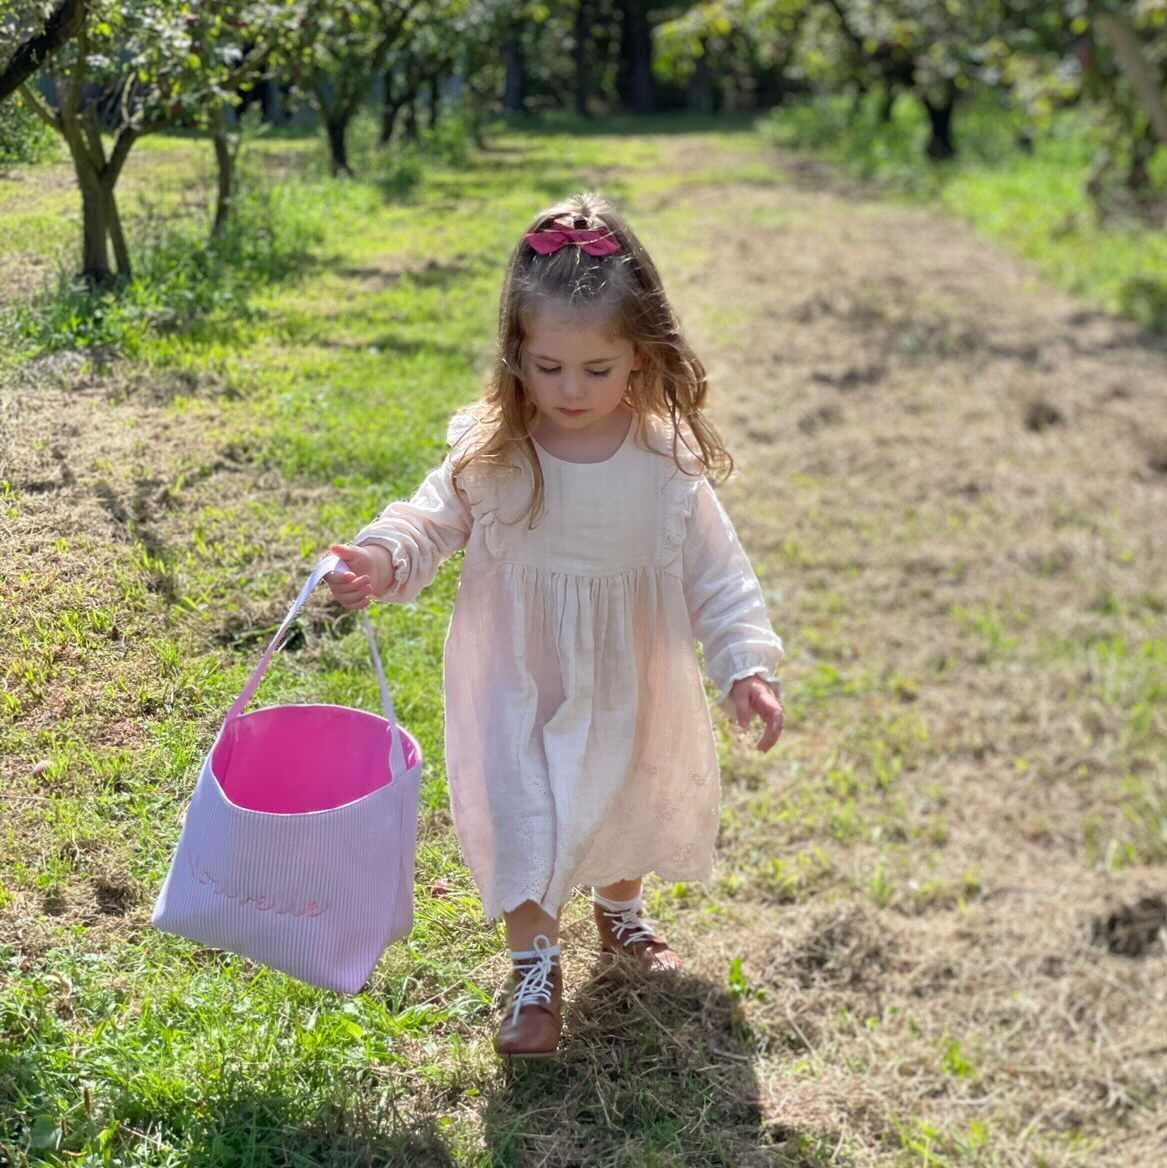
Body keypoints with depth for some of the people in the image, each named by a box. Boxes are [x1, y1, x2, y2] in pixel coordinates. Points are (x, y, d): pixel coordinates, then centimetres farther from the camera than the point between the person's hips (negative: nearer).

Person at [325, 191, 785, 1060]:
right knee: (520, 818, 0)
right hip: (520, 683, -1)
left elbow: (716, 572, -10)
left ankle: (621, 909, 54)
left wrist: (748, 664, -16)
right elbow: (431, 523, -6)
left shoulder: (668, 463, -17)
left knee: (631, 801, 22)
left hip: (631, 685, 2)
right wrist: (385, 559, -27)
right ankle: (536, 967, 25)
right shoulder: (492, 453, -18)